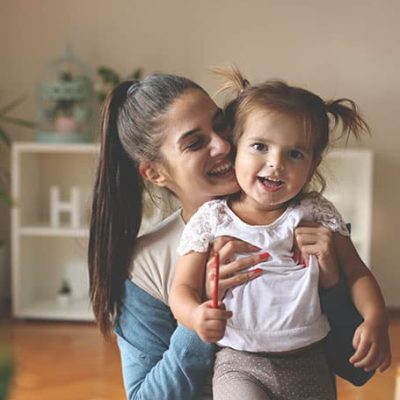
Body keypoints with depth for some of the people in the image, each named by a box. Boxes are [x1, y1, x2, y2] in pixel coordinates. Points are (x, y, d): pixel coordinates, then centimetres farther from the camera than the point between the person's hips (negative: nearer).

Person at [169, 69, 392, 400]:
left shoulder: (316, 213, 2)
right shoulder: (211, 219, -2)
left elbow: (356, 273, 4)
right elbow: (183, 288, -2)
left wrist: (375, 321, -14)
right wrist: (196, 316, -25)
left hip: (308, 364, 3)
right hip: (239, 364, -2)